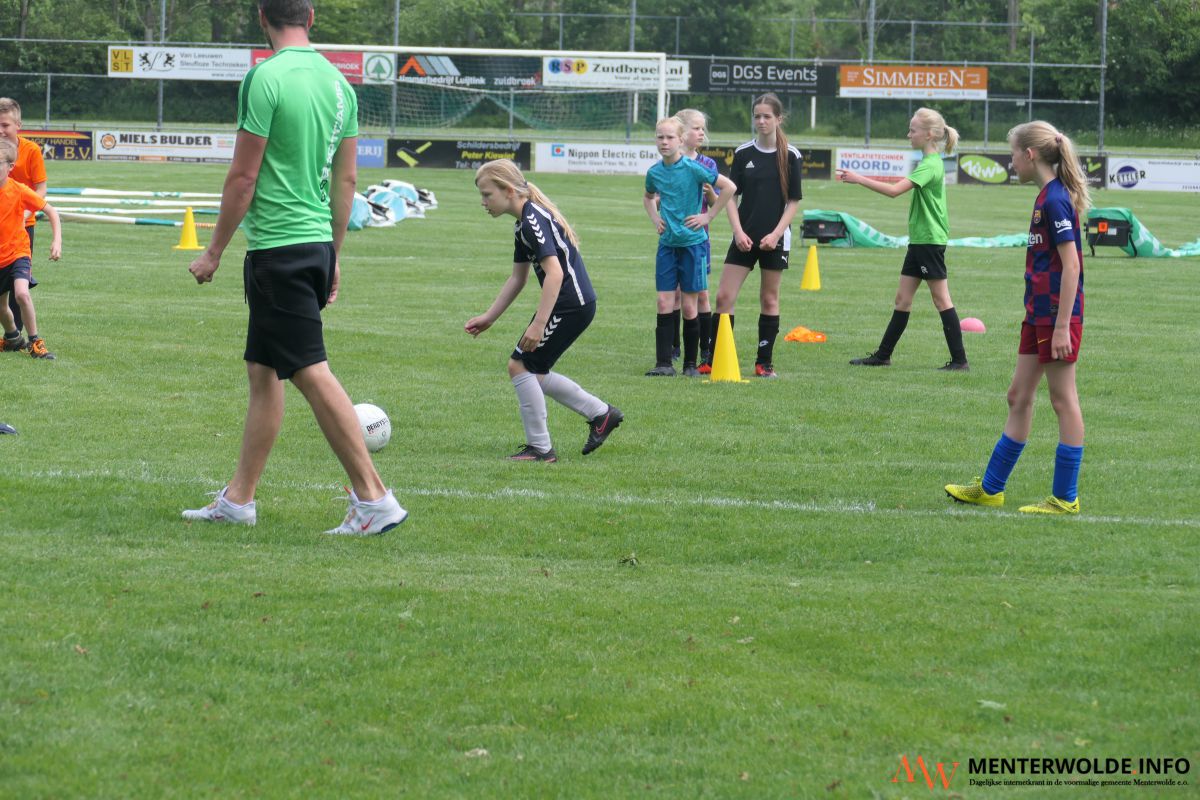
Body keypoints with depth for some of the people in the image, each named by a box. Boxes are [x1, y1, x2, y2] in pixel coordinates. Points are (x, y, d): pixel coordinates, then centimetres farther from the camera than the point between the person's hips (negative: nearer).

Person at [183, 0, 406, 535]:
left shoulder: (265, 79, -14)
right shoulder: (338, 83, 9)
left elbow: (243, 177, -13)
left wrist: (214, 252, -4)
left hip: (278, 247, -8)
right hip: (317, 246, 8)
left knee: (312, 374, -7)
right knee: (262, 371, 15)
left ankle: (374, 499, -9)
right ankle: (239, 499, 21)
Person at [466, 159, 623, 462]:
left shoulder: (534, 220, -19)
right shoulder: (524, 223, 14)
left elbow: (555, 273, -27)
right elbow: (517, 279, 22)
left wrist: (538, 325, -29)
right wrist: (488, 317, 20)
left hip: (572, 304, -10)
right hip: (569, 304, 10)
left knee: (521, 366, -7)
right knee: (532, 371, 15)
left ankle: (540, 448, 2)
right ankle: (601, 414, 24)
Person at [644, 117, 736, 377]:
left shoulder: (693, 168, -12)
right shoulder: (654, 172, 3)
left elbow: (729, 187, -10)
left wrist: (708, 216, -9)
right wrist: (655, 218, 8)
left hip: (692, 242, -4)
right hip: (667, 243, 4)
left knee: (689, 306, 1)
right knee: (664, 303, -2)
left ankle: (691, 364, 11)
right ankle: (664, 363, 1)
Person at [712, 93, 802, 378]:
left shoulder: (790, 156, -1)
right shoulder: (743, 153, 3)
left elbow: (793, 201, 0)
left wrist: (776, 234, -10)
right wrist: (738, 231, -8)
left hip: (775, 239, -1)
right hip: (745, 237, 1)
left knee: (769, 300, 6)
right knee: (724, 296, -7)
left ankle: (764, 362, 13)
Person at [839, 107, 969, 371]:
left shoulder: (930, 165, -17)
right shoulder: (931, 162, 13)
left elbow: (894, 190, -26)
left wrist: (858, 179, -23)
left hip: (930, 240, -10)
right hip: (919, 240, 10)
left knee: (941, 300, -6)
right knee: (903, 298, 11)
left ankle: (959, 360, -2)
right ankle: (883, 355, 16)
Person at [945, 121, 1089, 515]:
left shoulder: (1055, 200, -17)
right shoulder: (1046, 197, 12)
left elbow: (1071, 266, -20)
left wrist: (1062, 326, -21)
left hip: (1057, 315, -10)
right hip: (1038, 315, 10)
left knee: (1064, 401, -1)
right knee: (1019, 397, 15)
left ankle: (1065, 498, 6)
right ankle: (990, 488, 23)